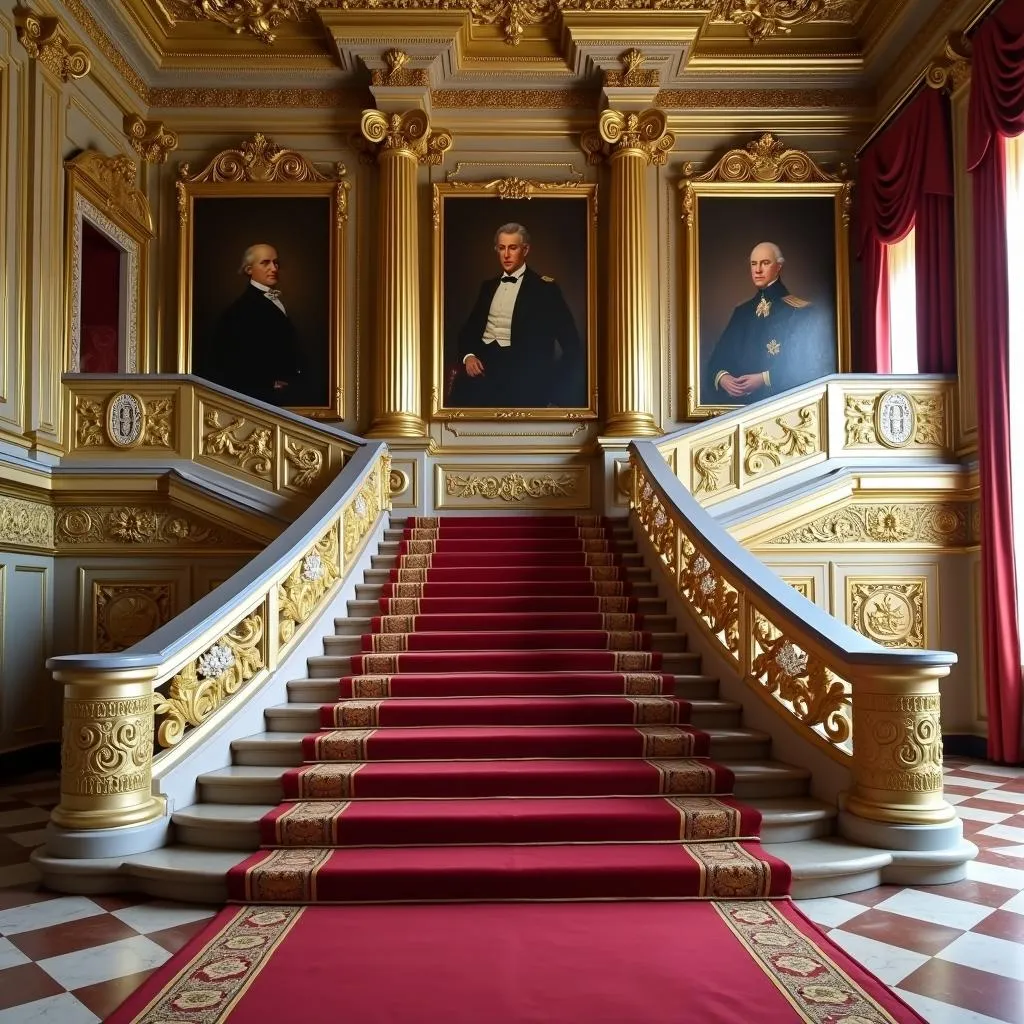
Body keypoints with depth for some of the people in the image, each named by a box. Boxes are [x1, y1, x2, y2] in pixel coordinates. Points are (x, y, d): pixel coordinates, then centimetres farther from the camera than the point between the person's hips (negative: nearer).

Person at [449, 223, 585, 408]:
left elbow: (570, 341, 0)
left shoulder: (544, 287, 4)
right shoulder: (489, 286, 21)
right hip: (483, 358, 4)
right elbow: (470, 327, 19)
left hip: (520, 364, -4)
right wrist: (468, 355, -3)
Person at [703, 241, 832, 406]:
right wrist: (722, 377, -10)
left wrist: (764, 379, -14)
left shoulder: (800, 312, 3)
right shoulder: (742, 312, 17)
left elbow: (808, 364, -4)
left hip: (780, 398, -4)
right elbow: (719, 356, 12)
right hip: (737, 398, 4)